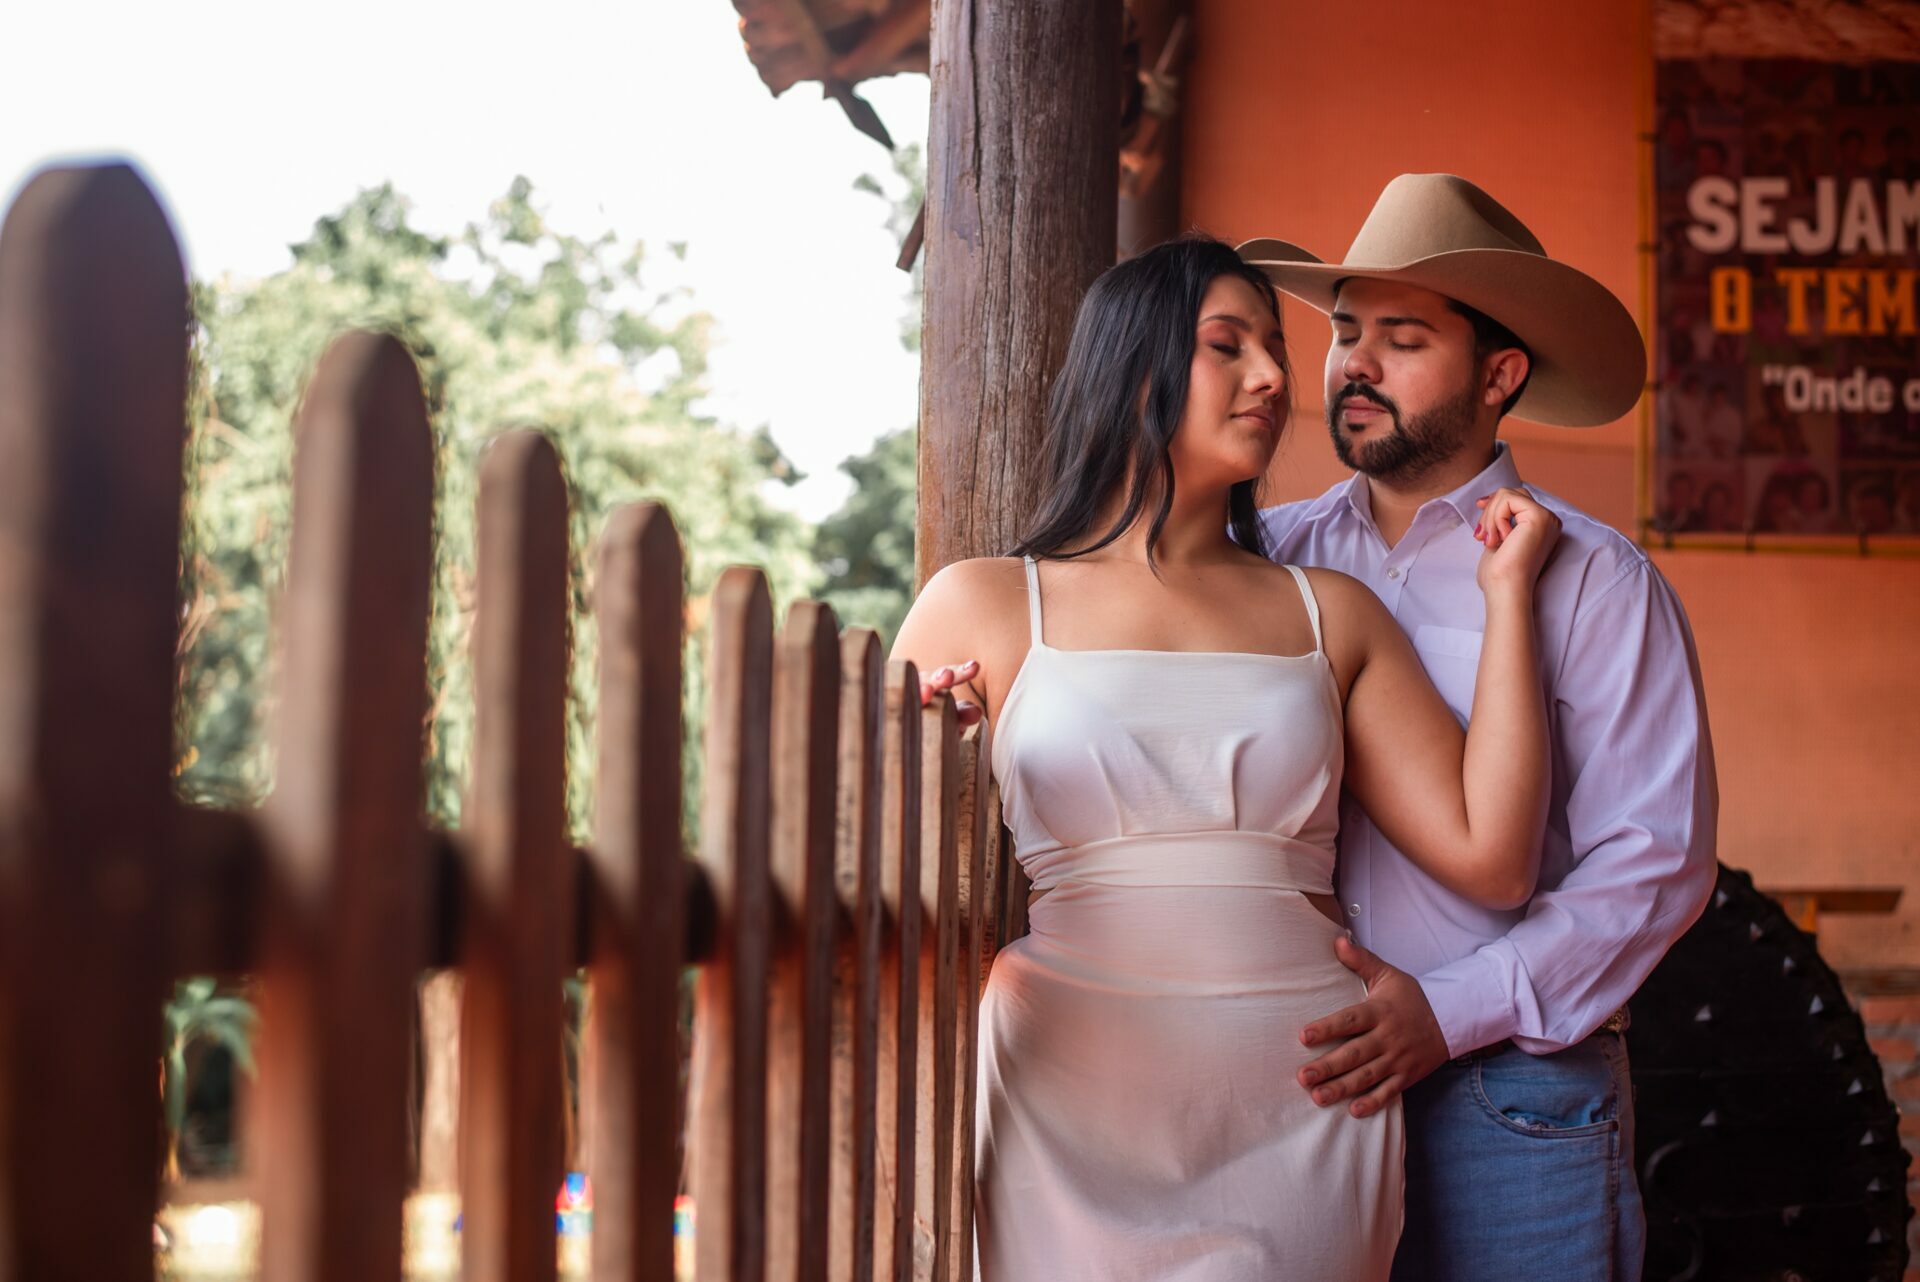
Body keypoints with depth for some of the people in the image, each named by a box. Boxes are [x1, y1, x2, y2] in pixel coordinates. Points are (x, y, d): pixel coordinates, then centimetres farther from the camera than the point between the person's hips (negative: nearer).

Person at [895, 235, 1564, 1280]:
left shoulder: (1329, 614, 11)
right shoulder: (982, 606, 4)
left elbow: (1490, 861, 0)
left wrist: (1507, 591, 5)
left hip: (1298, 1124, 2)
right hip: (1067, 1122, -2)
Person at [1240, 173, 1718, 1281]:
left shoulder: (1594, 579, -2)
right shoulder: (1273, 554, 8)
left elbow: (1657, 858, -8)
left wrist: (1452, 1012, -16)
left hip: (1513, 1094, -3)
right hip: (1306, 1078, 3)